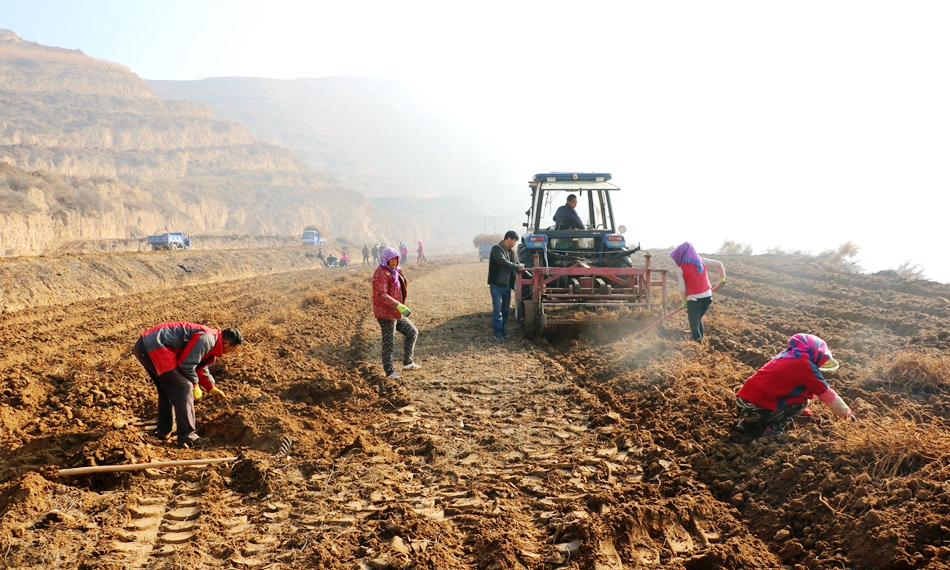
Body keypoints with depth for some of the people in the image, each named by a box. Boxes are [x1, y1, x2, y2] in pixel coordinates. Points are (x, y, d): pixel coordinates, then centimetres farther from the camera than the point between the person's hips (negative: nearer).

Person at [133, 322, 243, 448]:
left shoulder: (210, 340, 19)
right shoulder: (206, 339, -15)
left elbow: (200, 367, 32)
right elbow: (186, 364, -16)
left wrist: (212, 388, 33)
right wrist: (195, 385, -2)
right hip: (153, 348, -11)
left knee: (166, 389, 24)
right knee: (183, 388, -9)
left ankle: (163, 431, 34)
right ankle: (187, 437, -9)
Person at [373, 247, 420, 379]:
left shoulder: (394, 272, 14)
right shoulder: (381, 274, -17)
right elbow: (381, 295, -27)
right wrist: (399, 305, -32)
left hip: (396, 313, 10)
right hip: (386, 313, -10)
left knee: (412, 332, 12)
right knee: (389, 343, -2)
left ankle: (407, 362, 19)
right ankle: (389, 372, 9)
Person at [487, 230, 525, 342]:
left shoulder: (511, 251, 14)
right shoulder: (496, 248, -10)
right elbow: (503, 262, -23)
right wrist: (517, 266, -20)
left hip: (507, 285, 8)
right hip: (496, 285, -8)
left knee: (506, 310, 11)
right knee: (497, 309, -8)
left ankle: (502, 331, 20)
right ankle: (497, 333, -4)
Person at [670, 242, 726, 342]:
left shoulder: (680, 269, -9)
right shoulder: (701, 261, 4)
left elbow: (682, 289, -8)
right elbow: (719, 264, 8)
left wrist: (684, 301, 8)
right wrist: (722, 279, 20)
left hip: (693, 299, -6)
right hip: (707, 296, 6)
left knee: (694, 326, 6)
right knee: (698, 320, 26)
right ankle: (701, 340, 30)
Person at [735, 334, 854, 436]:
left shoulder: (786, 356, 19)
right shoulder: (805, 365, -3)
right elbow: (826, 393, 4)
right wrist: (846, 412, 19)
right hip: (757, 410, -8)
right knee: (802, 400, 5)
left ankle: (747, 422, 16)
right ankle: (774, 428, -3)